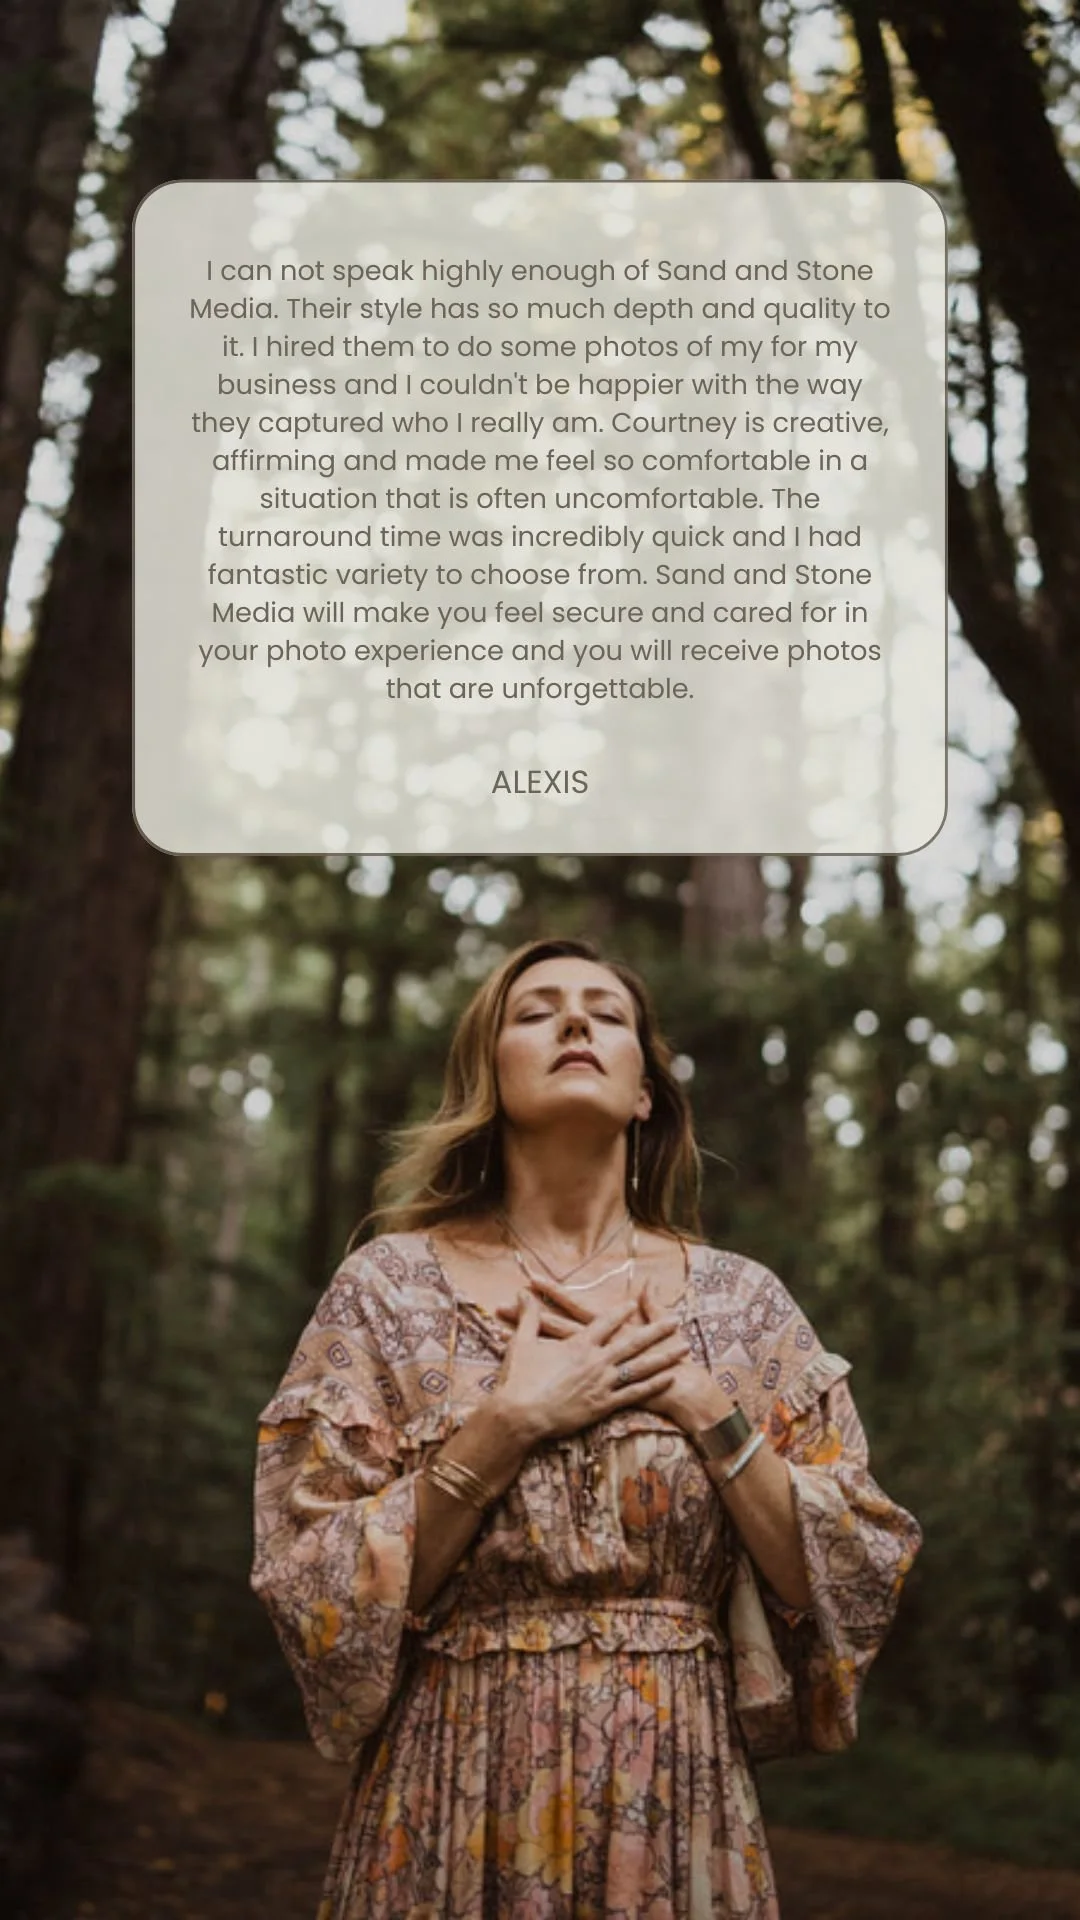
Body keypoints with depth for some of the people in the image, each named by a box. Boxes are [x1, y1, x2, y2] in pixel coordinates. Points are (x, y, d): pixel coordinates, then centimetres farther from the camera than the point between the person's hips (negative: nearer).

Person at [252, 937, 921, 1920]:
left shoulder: (743, 1307, 2)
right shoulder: (393, 1287, -3)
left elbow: (854, 1583, -1)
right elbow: (319, 1595, -7)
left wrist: (712, 1411, -11)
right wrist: (506, 1424, -15)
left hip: (678, 1806, 2)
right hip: (456, 1814, -1)